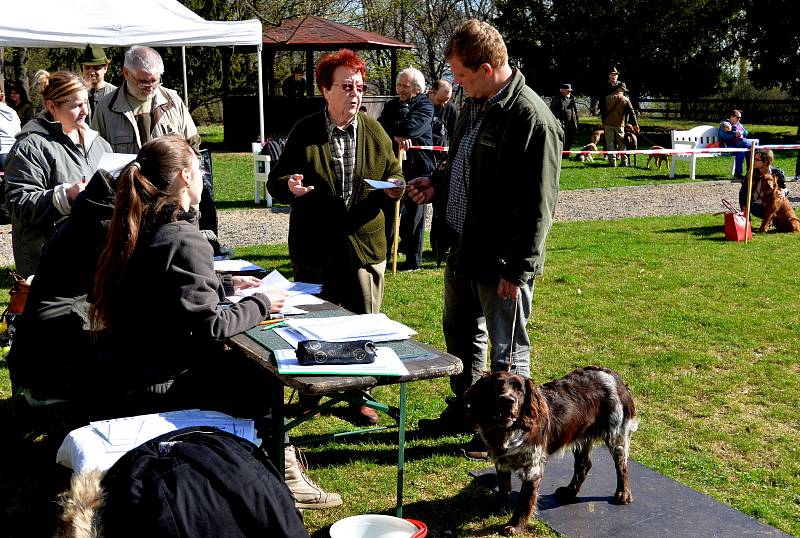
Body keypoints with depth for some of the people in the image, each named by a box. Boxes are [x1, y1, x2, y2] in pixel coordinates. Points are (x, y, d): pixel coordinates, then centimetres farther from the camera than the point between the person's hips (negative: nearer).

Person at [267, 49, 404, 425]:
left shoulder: (375, 132, 5)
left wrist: (395, 187, -11)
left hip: (365, 245, 2)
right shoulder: (304, 132, -1)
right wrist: (289, 186, -21)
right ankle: (309, 396, 29)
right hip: (315, 249, -1)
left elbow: (394, 175, 13)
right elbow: (275, 181, 2)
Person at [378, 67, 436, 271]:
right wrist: (396, 136, -22)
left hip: (418, 166, -5)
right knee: (389, 211, 8)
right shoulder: (391, 105, 12)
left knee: (414, 214, 3)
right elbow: (380, 125, -5)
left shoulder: (425, 105, -4)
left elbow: (411, 127, -22)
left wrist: (390, 128, -12)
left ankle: (413, 260, 13)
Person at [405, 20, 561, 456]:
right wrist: (437, 185, 6)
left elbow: (538, 205, -22)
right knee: (460, 334, 23)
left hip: (501, 260, -9)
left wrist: (518, 268, -21)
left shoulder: (532, 119, -21)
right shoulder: (474, 106, 8)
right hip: (462, 249, 10)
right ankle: (464, 410, 43)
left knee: (507, 351, 8)